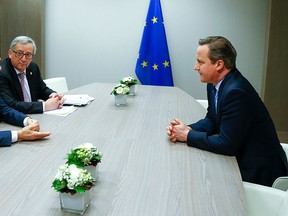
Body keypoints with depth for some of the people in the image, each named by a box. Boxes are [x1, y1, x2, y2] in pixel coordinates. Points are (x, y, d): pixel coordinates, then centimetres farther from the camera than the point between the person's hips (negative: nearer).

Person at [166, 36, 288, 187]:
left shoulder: (236, 92, -28)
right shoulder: (215, 83, 0)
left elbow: (227, 144, -26)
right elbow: (212, 120, 9)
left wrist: (187, 135, -16)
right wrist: (187, 129, -10)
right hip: (238, 157, 8)